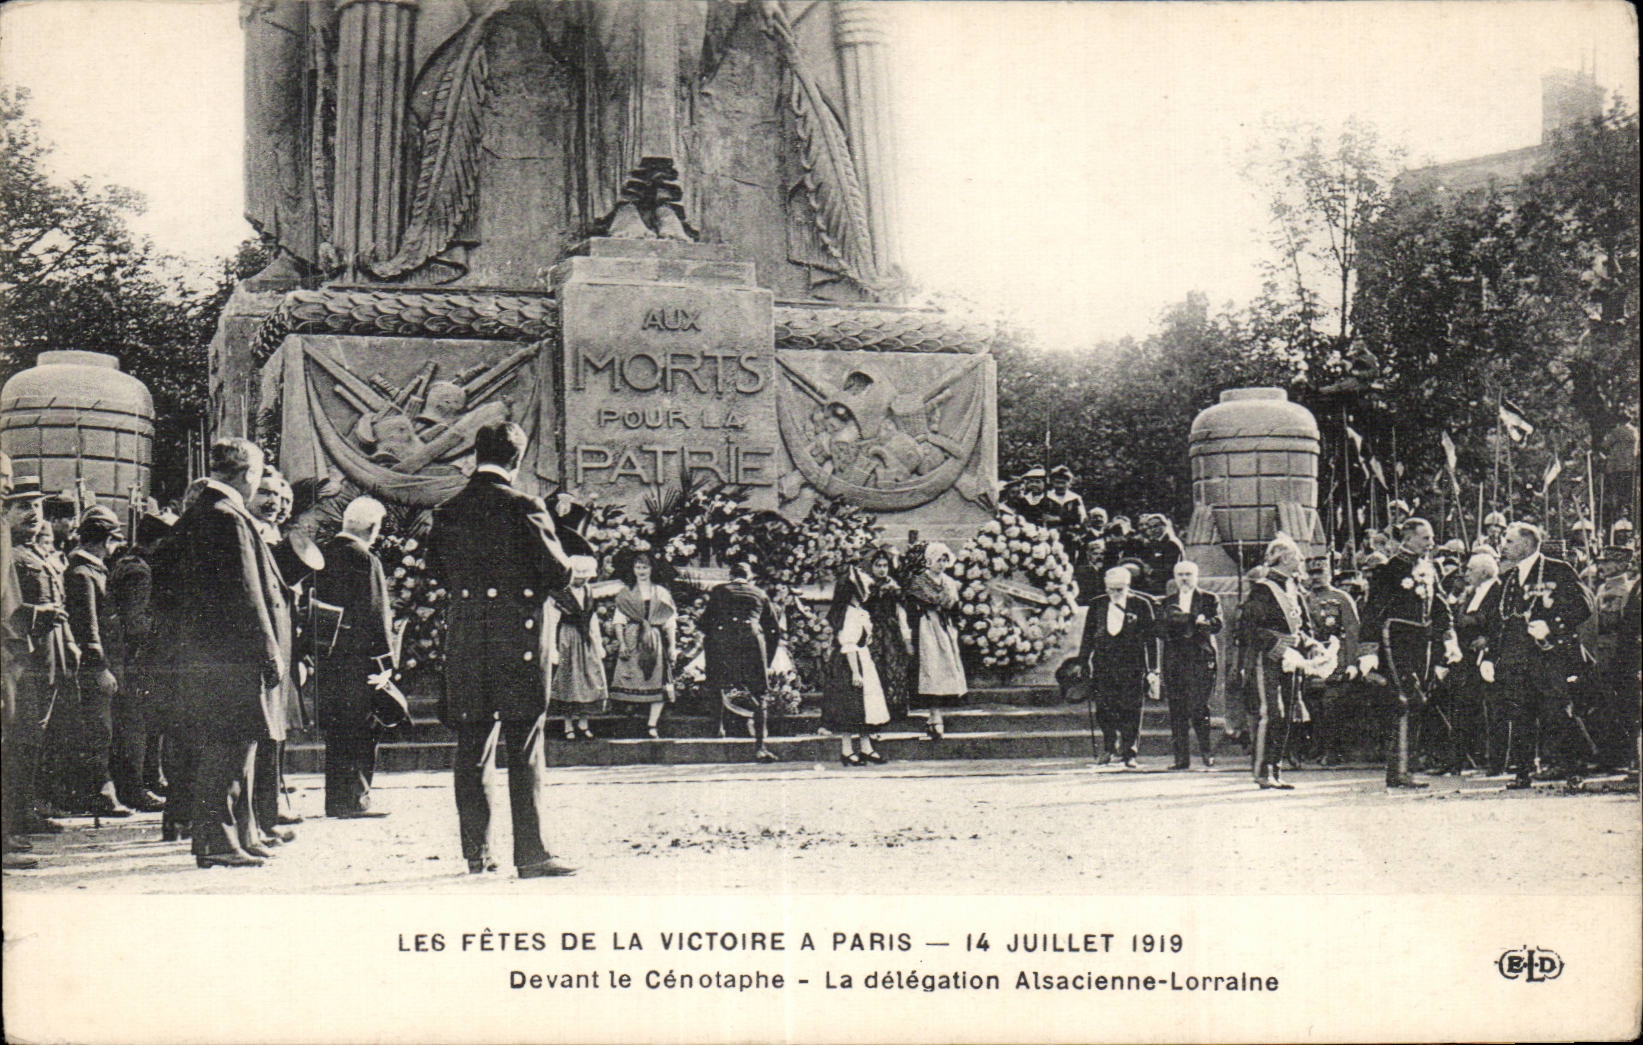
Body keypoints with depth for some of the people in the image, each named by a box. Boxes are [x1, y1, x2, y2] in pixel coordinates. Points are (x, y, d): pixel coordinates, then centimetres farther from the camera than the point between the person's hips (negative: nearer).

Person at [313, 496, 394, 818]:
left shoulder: (324, 554, 10)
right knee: (361, 728, -1)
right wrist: (385, 659, -12)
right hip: (358, 656, -8)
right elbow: (375, 613, -15)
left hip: (328, 655, 8)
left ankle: (336, 799, 18)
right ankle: (356, 799, -2)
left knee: (336, 728, 13)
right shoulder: (365, 559, -13)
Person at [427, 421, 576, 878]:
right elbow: (557, 571, -8)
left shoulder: (448, 512, 5)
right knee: (526, 750, -2)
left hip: (465, 641, 4)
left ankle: (477, 852, 15)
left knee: (472, 750, 11)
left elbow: (438, 570, 15)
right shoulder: (524, 508, -10)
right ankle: (531, 854, -4)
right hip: (518, 639, -4)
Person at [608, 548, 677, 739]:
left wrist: (672, 646, 2)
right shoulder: (625, 593, 11)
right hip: (633, 642, -1)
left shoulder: (662, 593, 12)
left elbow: (670, 622, 10)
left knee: (658, 683, -7)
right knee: (633, 682, -7)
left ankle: (652, 725, -6)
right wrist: (621, 642, -6)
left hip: (657, 642, 1)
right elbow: (619, 621, 6)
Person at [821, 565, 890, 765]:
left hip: (863, 663, 10)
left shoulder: (859, 612, 14)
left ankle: (866, 749, 17)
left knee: (865, 707, 12)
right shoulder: (850, 614, -18)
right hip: (849, 665, -10)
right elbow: (849, 646, -22)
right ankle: (846, 751, 1)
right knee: (850, 709, -5)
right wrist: (855, 672, -24)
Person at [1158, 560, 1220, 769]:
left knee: (1198, 708, -11)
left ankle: (1208, 752, 1)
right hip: (1173, 660, 3)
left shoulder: (1209, 599, 11)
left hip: (1200, 659, -3)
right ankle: (1181, 757, 4)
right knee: (1177, 710, 1)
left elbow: (1217, 624, -2)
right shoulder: (1168, 601, 19)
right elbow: (1160, 629, 11)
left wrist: (1203, 623, -22)